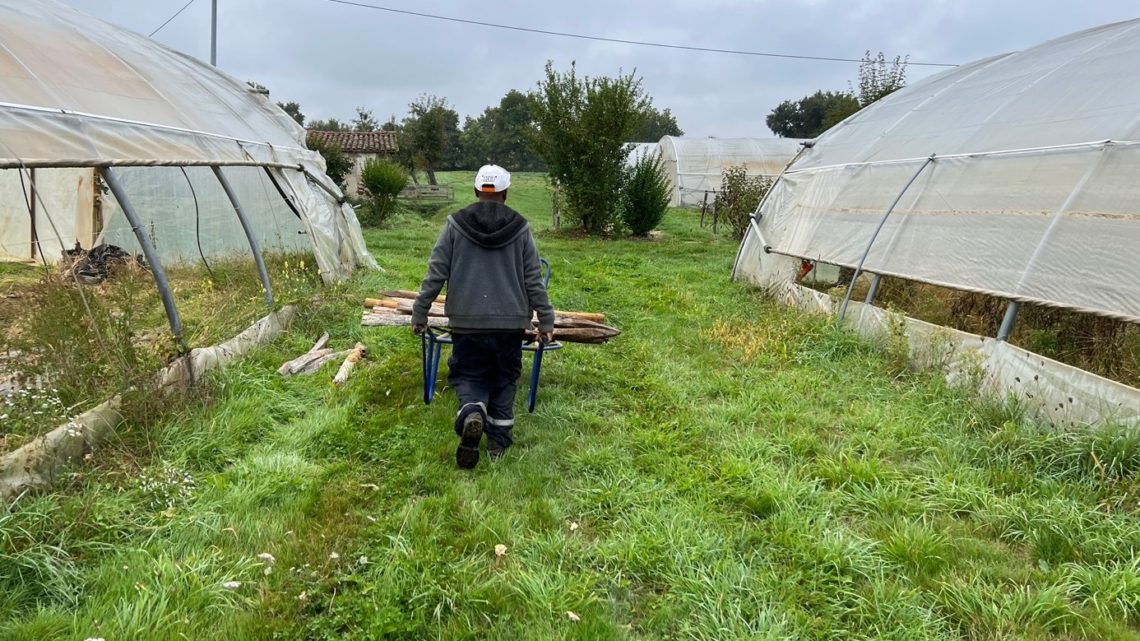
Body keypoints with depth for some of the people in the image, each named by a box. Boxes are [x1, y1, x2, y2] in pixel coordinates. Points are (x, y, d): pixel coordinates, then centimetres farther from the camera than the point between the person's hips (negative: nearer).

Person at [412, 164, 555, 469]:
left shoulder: (455, 223, 1)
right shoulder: (519, 227, 2)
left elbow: (435, 273, 0)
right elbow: (534, 279, 3)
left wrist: (419, 313, 9)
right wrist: (546, 320, 9)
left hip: (467, 321, -1)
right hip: (511, 321, 1)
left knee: (467, 375, 12)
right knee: (504, 380, 15)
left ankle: (471, 412, -19)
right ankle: (498, 441, 15)